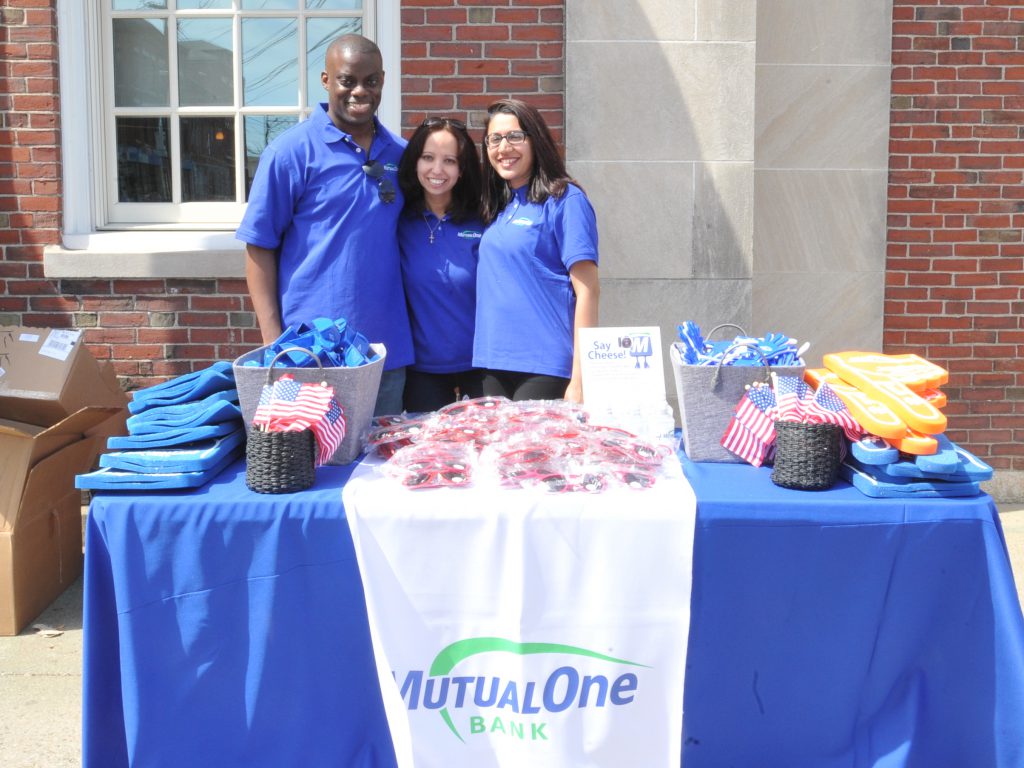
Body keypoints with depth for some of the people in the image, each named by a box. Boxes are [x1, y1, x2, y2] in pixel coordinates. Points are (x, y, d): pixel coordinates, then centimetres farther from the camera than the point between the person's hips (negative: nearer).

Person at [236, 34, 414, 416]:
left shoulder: (400, 153, 7)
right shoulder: (290, 151, -6)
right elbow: (260, 247, -6)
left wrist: (415, 324, 7)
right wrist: (273, 340, -12)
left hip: (386, 345, 4)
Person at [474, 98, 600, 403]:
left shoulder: (564, 200, -5)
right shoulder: (494, 207, 14)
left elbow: (587, 291, -11)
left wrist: (580, 379, -16)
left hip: (545, 370, -6)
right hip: (493, 367, 6)